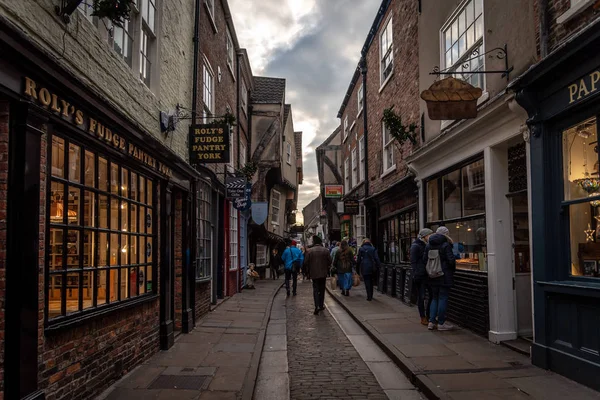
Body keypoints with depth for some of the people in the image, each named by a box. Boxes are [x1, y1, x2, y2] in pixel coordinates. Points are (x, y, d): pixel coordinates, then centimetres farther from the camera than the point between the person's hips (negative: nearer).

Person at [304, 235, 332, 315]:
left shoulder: (309, 251, -8)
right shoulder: (325, 250, -4)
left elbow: (306, 262, -6)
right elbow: (329, 261, -2)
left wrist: (308, 272, 6)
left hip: (314, 273, -1)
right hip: (323, 273, 2)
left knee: (315, 289, 1)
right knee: (322, 290, 15)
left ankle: (317, 306, -15)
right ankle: (321, 305, 22)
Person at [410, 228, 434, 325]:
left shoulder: (428, 245, 14)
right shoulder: (415, 246, -9)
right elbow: (413, 262, -12)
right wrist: (416, 275, -18)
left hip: (428, 274, 7)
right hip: (420, 275, -7)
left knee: (432, 294, 8)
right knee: (421, 296, 1)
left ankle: (428, 315, 21)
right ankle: (423, 318, 9)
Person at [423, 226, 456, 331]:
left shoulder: (428, 245, 8)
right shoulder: (446, 245, -12)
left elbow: (424, 259, 9)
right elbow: (451, 260, -16)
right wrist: (453, 268, 4)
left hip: (433, 276, 6)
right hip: (445, 276, -6)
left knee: (434, 298, 14)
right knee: (443, 298, 1)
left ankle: (431, 322, 11)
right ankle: (441, 323, 5)